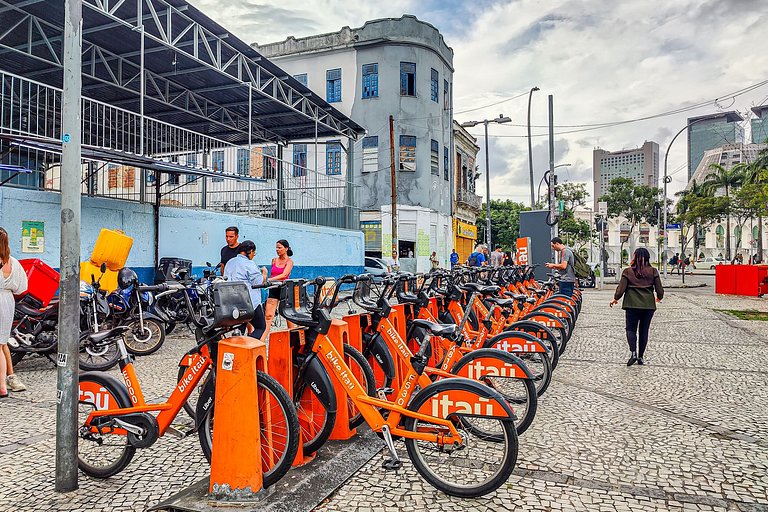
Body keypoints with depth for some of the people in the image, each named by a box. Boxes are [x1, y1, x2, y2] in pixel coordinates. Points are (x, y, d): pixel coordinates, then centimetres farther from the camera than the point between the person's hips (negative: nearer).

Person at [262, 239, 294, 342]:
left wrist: (269, 280, -30)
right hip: (273, 289, 4)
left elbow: (284, 275, -21)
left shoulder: (289, 262, -4)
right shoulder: (274, 260, 11)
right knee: (268, 315, -4)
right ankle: (262, 340, -8)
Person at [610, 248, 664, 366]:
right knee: (644, 330, 11)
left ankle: (633, 352, -12)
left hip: (632, 305, -2)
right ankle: (640, 357, 15)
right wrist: (659, 298, 22)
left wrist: (615, 299, 10)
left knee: (631, 329, 9)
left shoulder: (627, 272, -6)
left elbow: (621, 289, -7)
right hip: (649, 305, 2)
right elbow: (660, 290, 1)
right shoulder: (653, 271, -1)